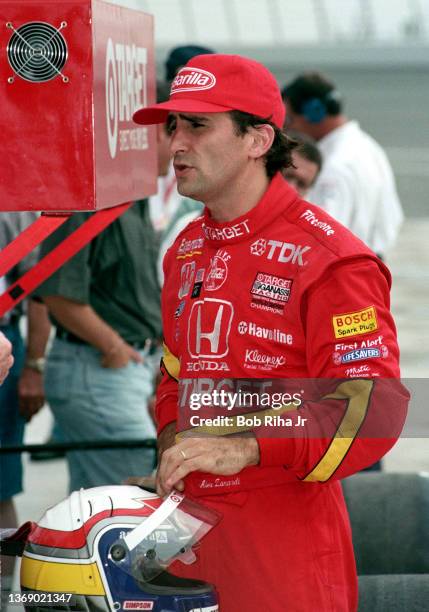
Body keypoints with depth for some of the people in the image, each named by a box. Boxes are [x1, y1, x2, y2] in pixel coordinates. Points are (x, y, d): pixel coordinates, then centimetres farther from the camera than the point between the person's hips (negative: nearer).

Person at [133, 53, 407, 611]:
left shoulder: (325, 257, -13)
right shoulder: (186, 250, 13)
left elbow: (369, 409, -20)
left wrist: (247, 449, -28)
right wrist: (172, 438, 9)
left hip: (284, 529, -7)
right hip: (190, 518, 7)